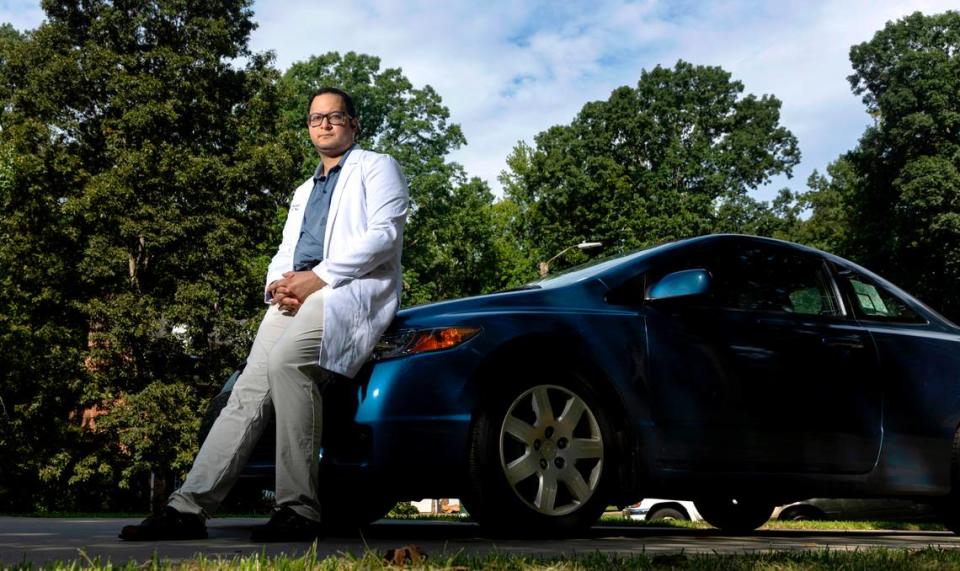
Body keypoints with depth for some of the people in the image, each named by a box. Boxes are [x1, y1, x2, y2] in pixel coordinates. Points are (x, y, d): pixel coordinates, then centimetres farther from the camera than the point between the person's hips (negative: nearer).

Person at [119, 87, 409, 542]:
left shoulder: (376, 167, 12)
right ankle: (189, 507, -15)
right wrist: (279, 284, 0)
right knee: (249, 391, -11)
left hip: (352, 290, -7)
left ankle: (300, 509, -29)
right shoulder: (303, 192, 35)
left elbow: (384, 233, -5)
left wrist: (319, 277, -14)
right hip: (296, 296, 7)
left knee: (285, 360, -32)